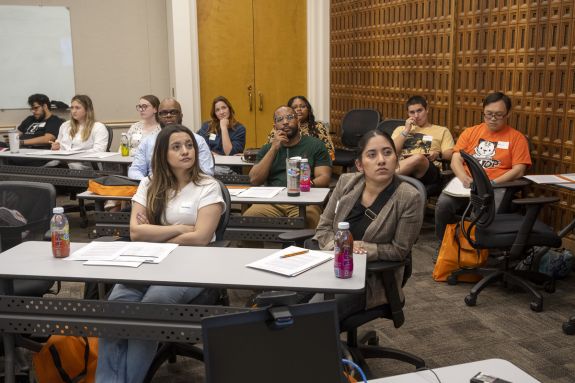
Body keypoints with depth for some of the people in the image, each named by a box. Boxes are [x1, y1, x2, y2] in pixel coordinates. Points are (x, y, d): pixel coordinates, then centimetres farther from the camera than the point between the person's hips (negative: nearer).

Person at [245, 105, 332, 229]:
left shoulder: (315, 145, 13)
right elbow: (254, 180, 6)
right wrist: (274, 149, -1)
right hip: (271, 202, 2)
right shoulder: (267, 149, 20)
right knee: (248, 218, -29)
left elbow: (324, 178, 3)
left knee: (306, 219, -36)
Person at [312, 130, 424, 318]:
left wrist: (361, 248, -15)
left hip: (372, 280, -4)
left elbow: (399, 249, -7)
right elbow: (323, 228, 7)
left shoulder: (409, 198, -12)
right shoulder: (346, 182, 1)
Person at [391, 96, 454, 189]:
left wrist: (438, 154, -10)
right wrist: (406, 131, 10)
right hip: (402, 167, 2)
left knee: (418, 158, -40)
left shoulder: (442, 131, 25)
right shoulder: (401, 129, 30)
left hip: (429, 171, -2)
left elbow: (450, 154, 11)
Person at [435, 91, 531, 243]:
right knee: (443, 204, -28)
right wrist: (465, 178, -13)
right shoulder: (470, 132, 17)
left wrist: (492, 182, -14)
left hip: (497, 186, -2)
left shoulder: (517, 137, 10)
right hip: (466, 183, 2)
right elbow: (456, 160, 9)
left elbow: (518, 170, 1)